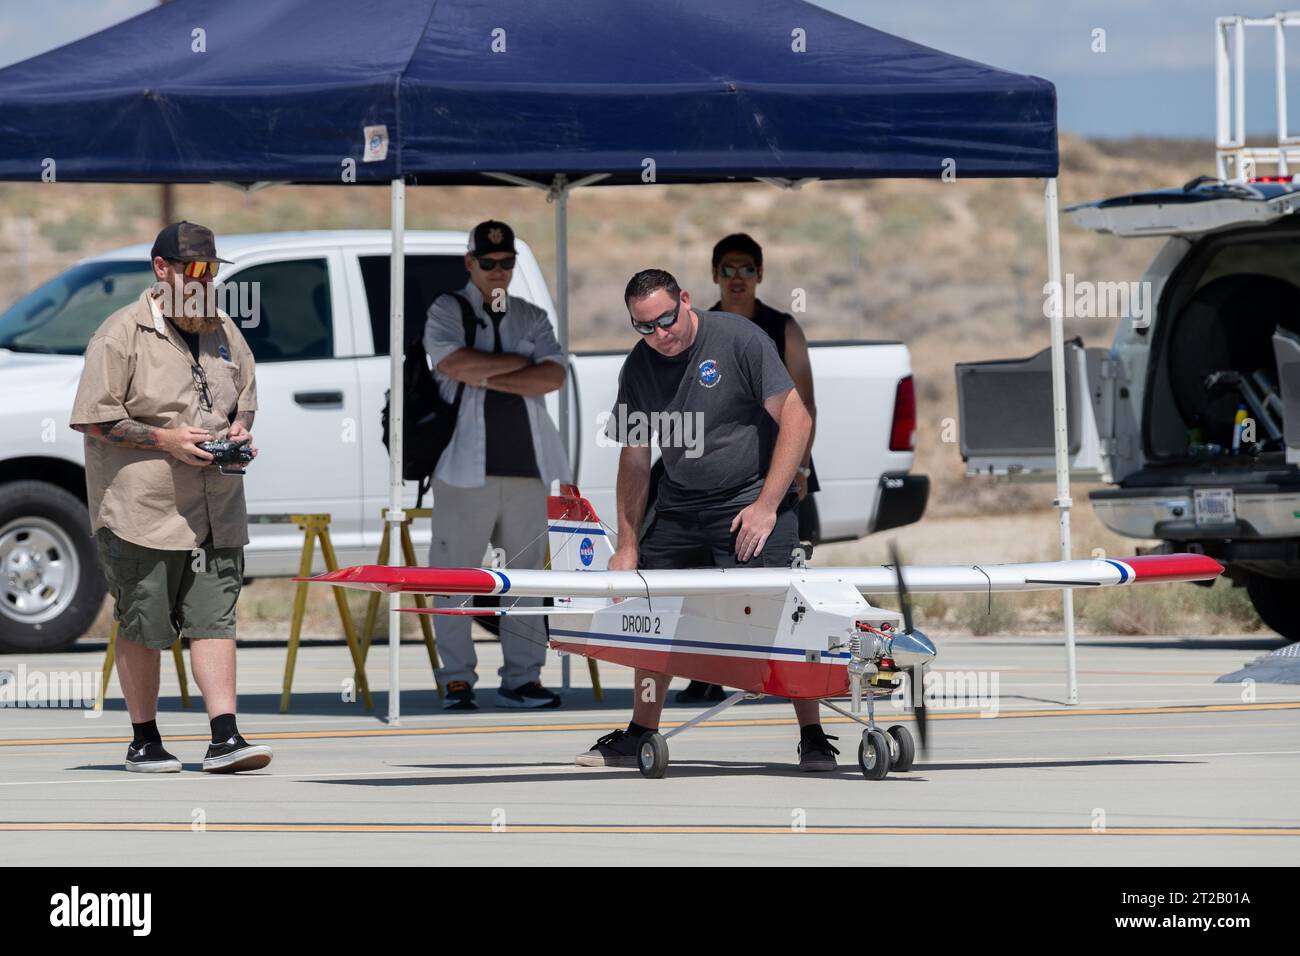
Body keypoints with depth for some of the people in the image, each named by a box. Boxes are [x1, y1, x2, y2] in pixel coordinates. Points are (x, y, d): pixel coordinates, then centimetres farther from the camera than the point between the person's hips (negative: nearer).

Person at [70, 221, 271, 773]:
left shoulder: (224, 334, 13)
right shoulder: (122, 335, -7)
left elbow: (245, 400, 26)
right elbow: (93, 418, -10)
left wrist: (240, 429, 2)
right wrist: (165, 440, -17)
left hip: (215, 510, 5)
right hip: (142, 507, -5)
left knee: (214, 617, -3)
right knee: (142, 626, 2)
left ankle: (224, 738, -7)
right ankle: (144, 741, 13)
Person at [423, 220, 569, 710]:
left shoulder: (532, 318, 15)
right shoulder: (447, 311, 5)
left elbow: (552, 377, -1)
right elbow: (454, 364, -14)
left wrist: (486, 376, -9)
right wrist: (521, 362, -4)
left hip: (527, 467, 3)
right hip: (467, 467, -3)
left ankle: (521, 679, 7)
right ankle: (457, 680, 4)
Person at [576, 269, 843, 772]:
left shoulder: (739, 339, -13)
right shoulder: (638, 367, 3)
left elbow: (796, 419, -12)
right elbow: (635, 456, 11)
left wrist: (766, 506, -15)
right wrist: (627, 544, 7)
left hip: (752, 503, -6)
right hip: (678, 506, 6)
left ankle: (813, 738, -10)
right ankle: (640, 735, 20)